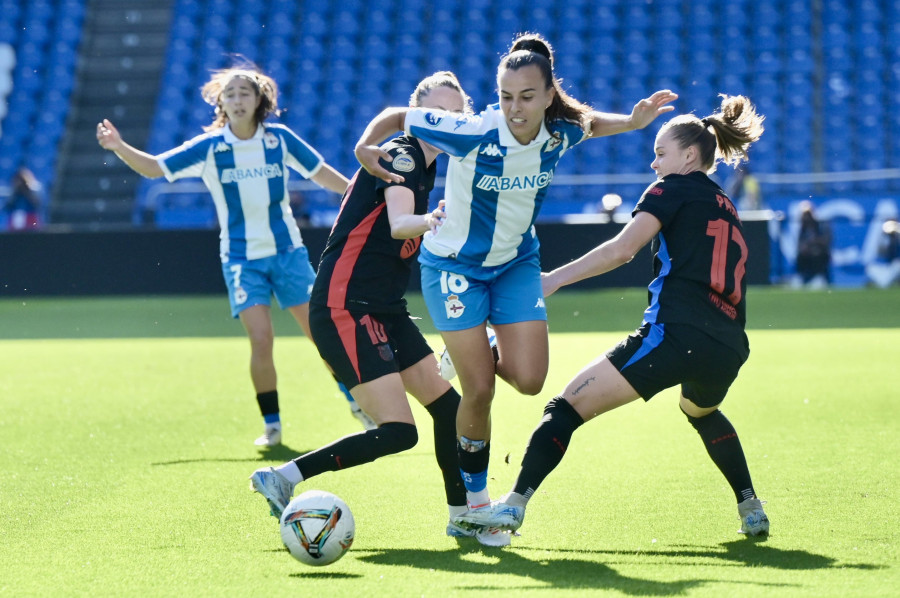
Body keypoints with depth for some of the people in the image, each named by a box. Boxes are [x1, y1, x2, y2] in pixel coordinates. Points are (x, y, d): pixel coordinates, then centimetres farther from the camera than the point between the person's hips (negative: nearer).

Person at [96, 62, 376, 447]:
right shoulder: (208, 148, -6)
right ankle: (271, 424, 2)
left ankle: (357, 402, 17)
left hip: (287, 251, 1)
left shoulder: (280, 139, -3)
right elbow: (154, 167, -5)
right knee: (261, 341, -13)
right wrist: (119, 147, -20)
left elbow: (320, 172, 11)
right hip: (242, 258, -1)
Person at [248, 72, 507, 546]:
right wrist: (427, 221, -52)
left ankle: (462, 516, 25)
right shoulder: (400, 155, -14)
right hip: (343, 308, -9)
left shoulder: (424, 166, 13)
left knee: (447, 406, 9)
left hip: (383, 311, 9)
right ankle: (281, 478, -8)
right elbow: (398, 223, -34)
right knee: (398, 432, -16)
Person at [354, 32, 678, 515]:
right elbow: (396, 117, -17)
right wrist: (366, 148, -36)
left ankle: (474, 350, 25)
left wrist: (635, 121, -8)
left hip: (516, 263, 4)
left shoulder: (559, 134, -14)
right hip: (455, 266, -4)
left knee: (528, 380, -9)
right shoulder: (471, 133, -27)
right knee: (480, 391, -6)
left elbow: (591, 123, 10)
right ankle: (474, 498, 14)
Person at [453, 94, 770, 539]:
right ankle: (751, 509, 32)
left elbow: (620, 250, -6)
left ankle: (514, 504, -14)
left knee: (572, 403, -4)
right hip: (728, 348, 8)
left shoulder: (676, 188, 6)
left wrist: (555, 278, -5)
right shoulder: (726, 209, 27)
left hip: (676, 332, -8)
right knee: (702, 411, 40)